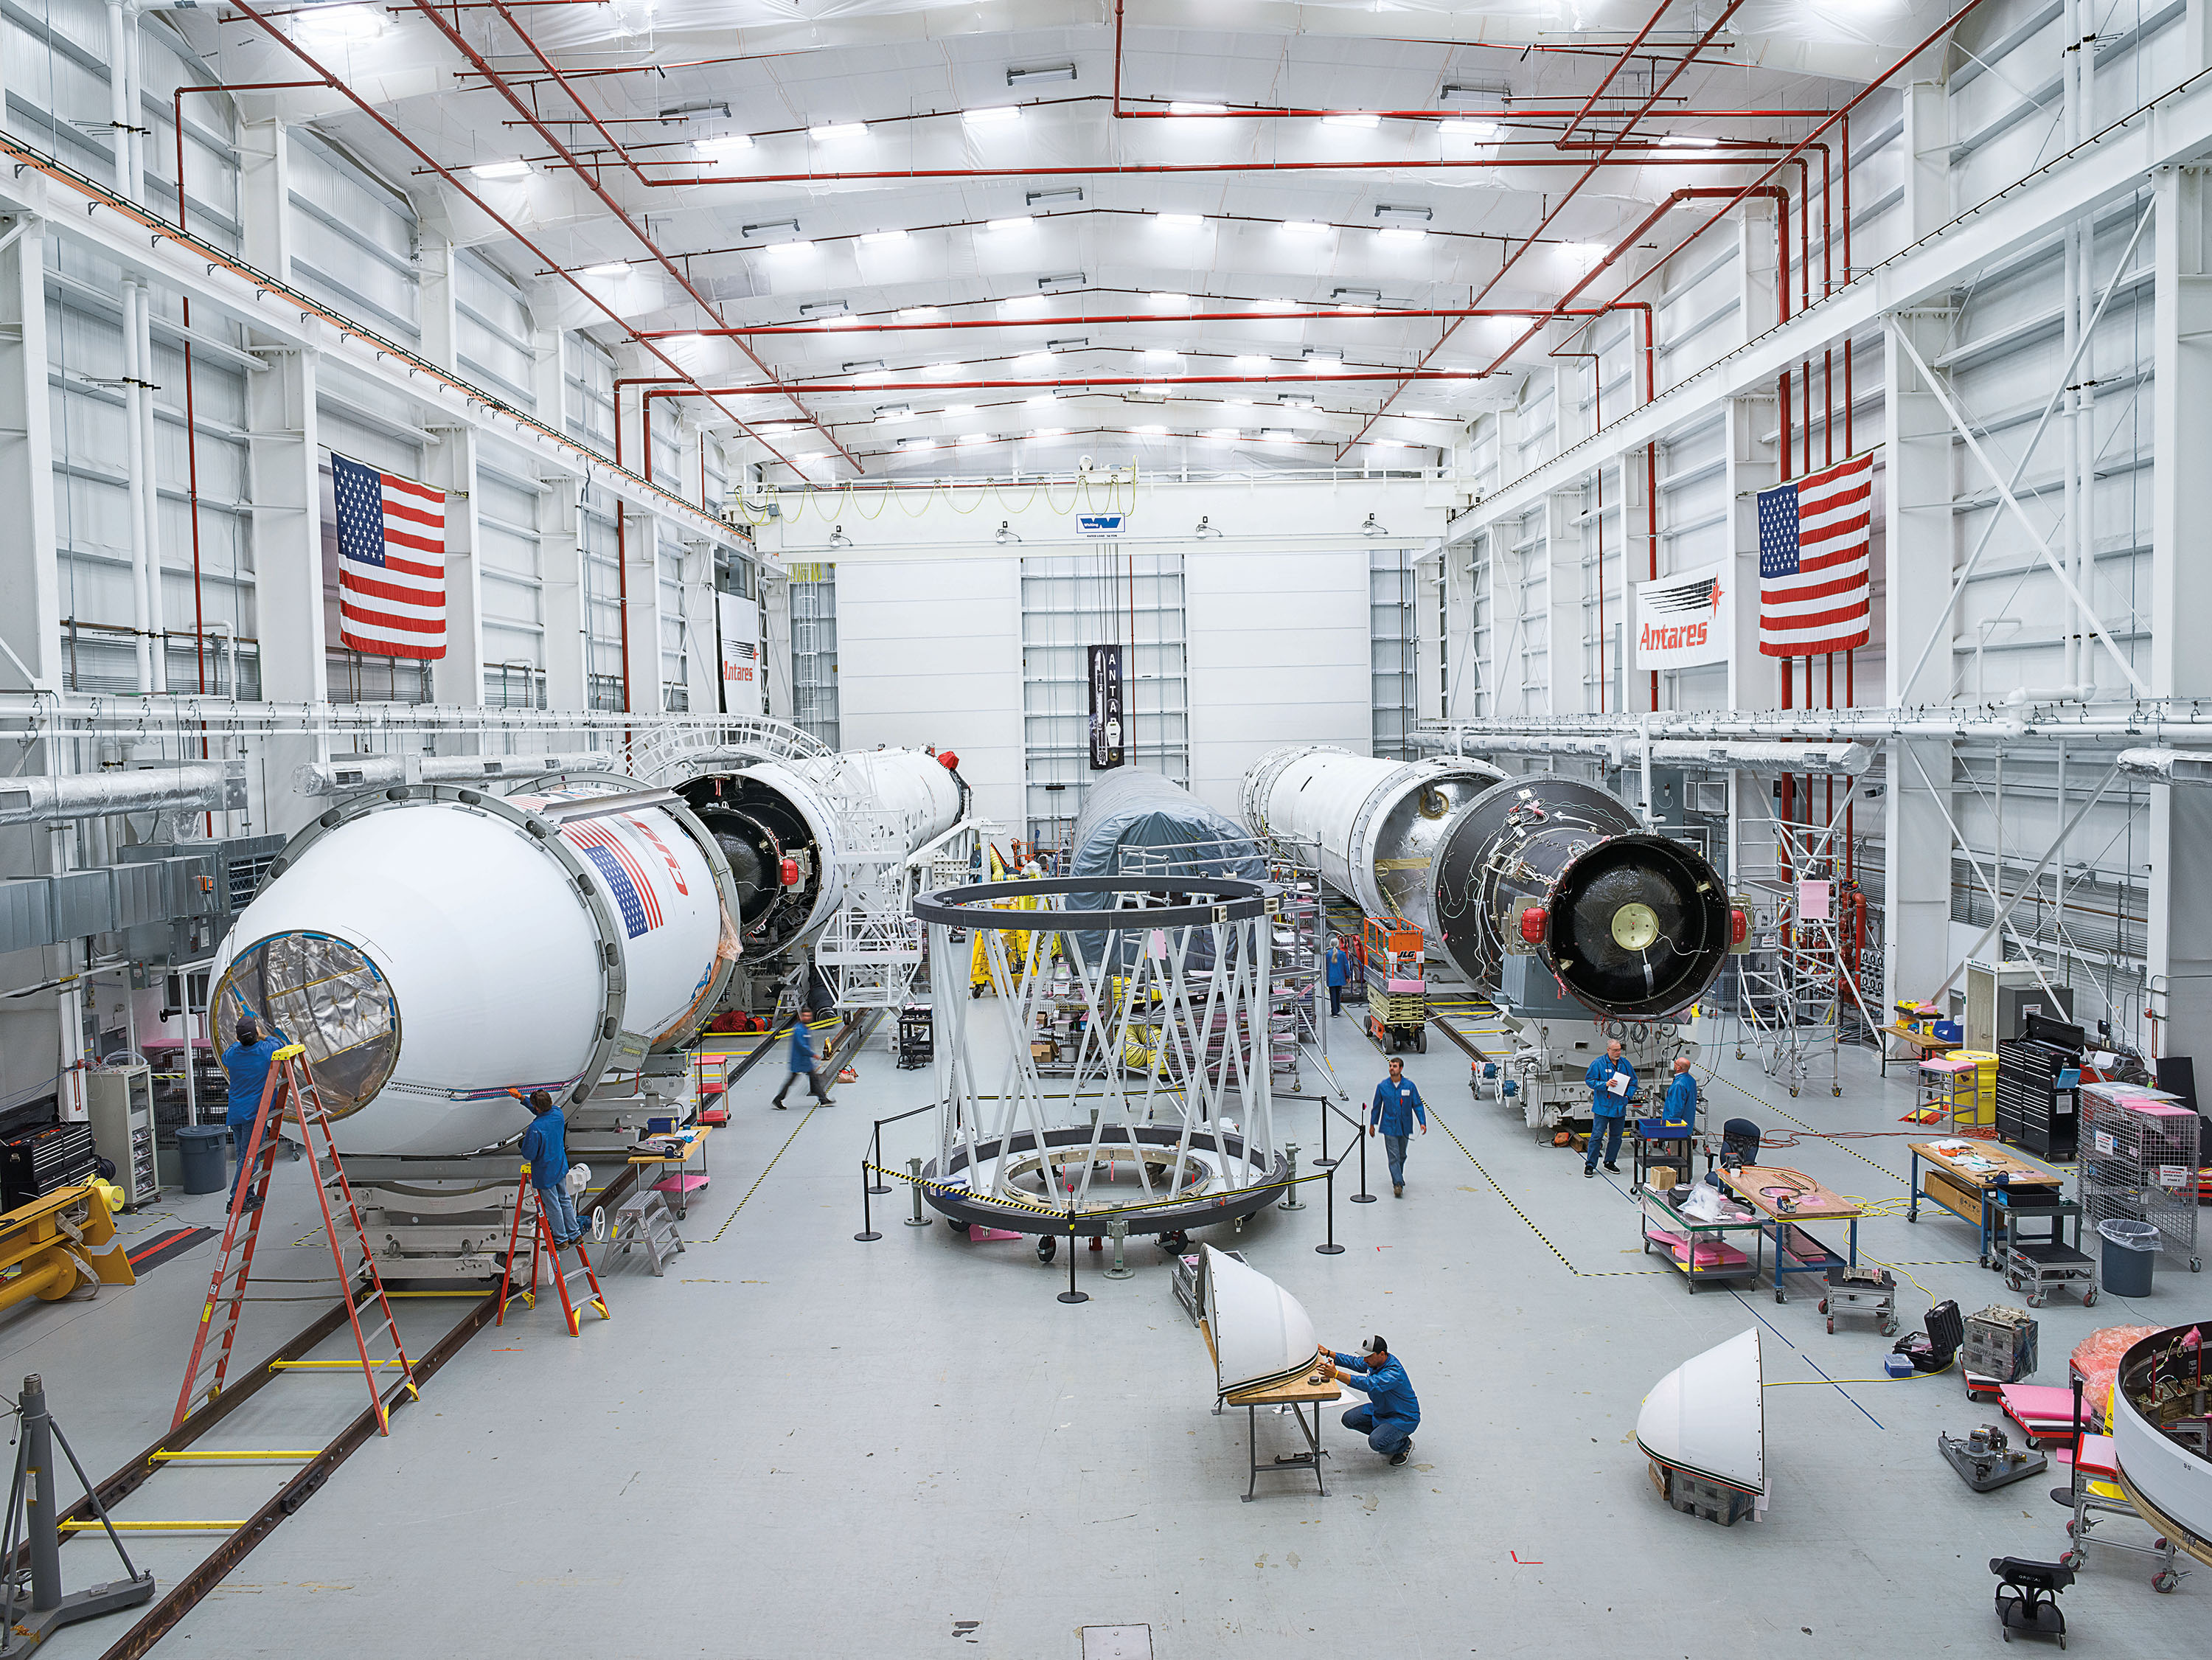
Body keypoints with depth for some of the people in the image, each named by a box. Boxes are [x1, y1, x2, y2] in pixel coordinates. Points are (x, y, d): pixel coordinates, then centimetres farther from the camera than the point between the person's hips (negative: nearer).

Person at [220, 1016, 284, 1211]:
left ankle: (248, 1197, 20)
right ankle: (236, 1201, -4)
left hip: (235, 1114, 5)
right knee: (249, 1157, -3)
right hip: (255, 1113, -5)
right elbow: (281, 1046, 14)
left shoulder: (232, 1054, 2)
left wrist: (242, 1040, 37)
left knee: (243, 1157, 13)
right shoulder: (266, 1050, -9)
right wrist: (263, 1037, 26)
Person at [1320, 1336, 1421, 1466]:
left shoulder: (1394, 1372, -35)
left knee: (1376, 1442, -27)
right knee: (1349, 1419, -1)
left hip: (1404, 1418, -9)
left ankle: (1405, 1444, 3)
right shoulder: (1374, 1361, -8)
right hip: (1380, 1409, 9)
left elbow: (1369, 1384, -46)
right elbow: (1355, 1362, 9)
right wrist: (1328, 1353, -2)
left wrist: (1336, 1374, -52)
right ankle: (1384, 1435, 13)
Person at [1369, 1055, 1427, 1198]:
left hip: (1405, 1127, 2)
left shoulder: (1410, 1086, -4)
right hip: (1389, 1127, -2)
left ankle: (1398, 1177, 37)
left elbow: (1417, 1105, 1)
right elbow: (1377, 1106, 7)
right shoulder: (1382, 1087, -4)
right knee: (1394, 1157, -9)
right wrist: (1372, 1124, 12)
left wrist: (1422, 1122, -9)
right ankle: (1397, 1184, -10)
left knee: (1402, 1155, 16)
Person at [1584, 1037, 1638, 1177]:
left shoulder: (1625, 1064, 8)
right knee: (1597, 1136, -5)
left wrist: (1628, 1095, 1)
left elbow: (1633, 1081, 17)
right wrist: (1605, 1084, -19)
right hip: (1603, 1107, -5)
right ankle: (1590, 1164, 2)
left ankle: (1610, 1162, 26)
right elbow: (1589, 1080, -6)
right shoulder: (1598, 1063, -6)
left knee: (1616, 1137, 11)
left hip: (1619, 1107, 5)